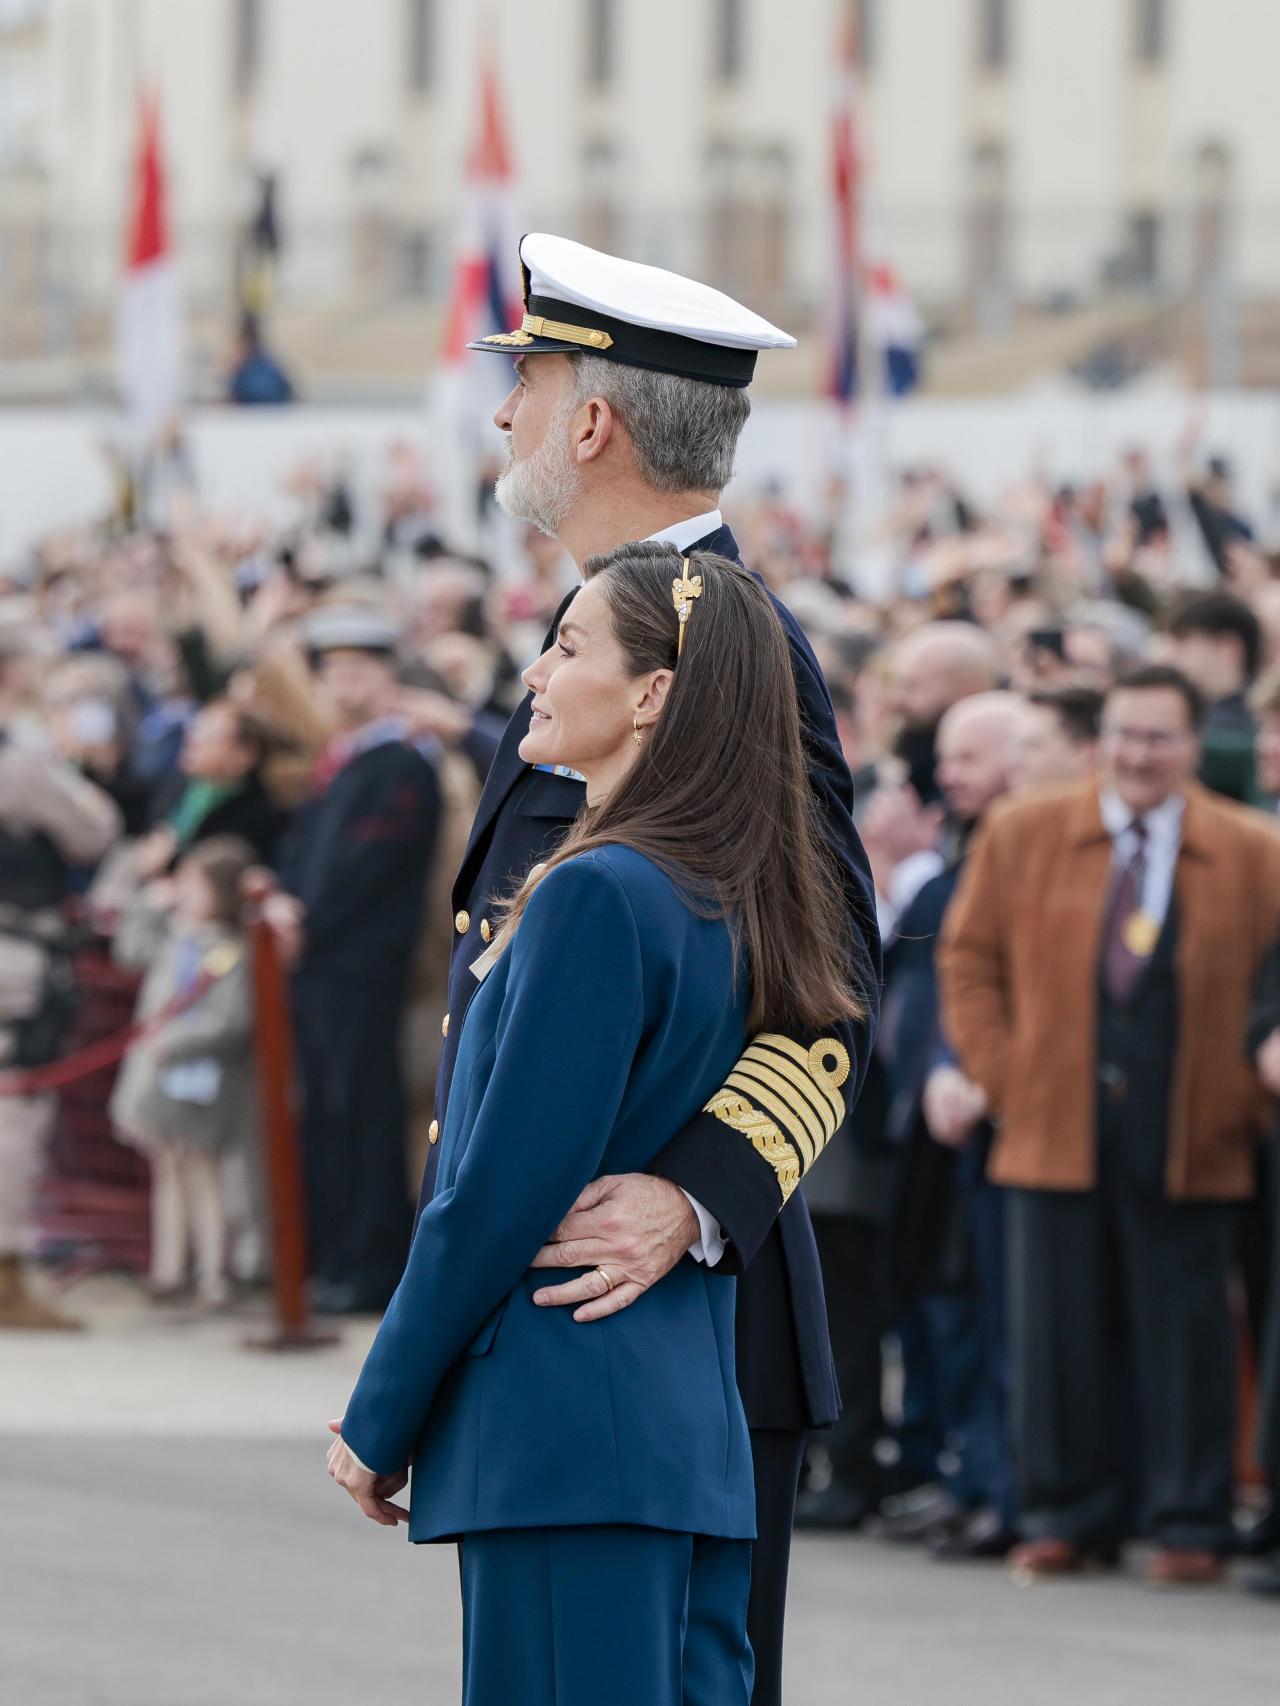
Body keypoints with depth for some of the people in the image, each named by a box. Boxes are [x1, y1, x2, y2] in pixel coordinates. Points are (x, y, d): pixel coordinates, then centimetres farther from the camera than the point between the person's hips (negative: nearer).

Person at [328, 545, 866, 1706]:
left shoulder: (597, 894, -13)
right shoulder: (735, 903, 12)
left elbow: (501, 1196, -14)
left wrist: (379, 1421, -6)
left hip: (568, 1429, -9)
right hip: (701, 1427, 9)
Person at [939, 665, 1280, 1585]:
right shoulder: (1022, 836, 7)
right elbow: (969, 958, 12)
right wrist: (1000, 1073, 3)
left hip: (1190, 1149, -1)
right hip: (1055, 1129, 1)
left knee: (1187, 1331, -1)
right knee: (1062, 1329, 2)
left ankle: (1192, 1527, 7)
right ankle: (1069, 1518, 11)